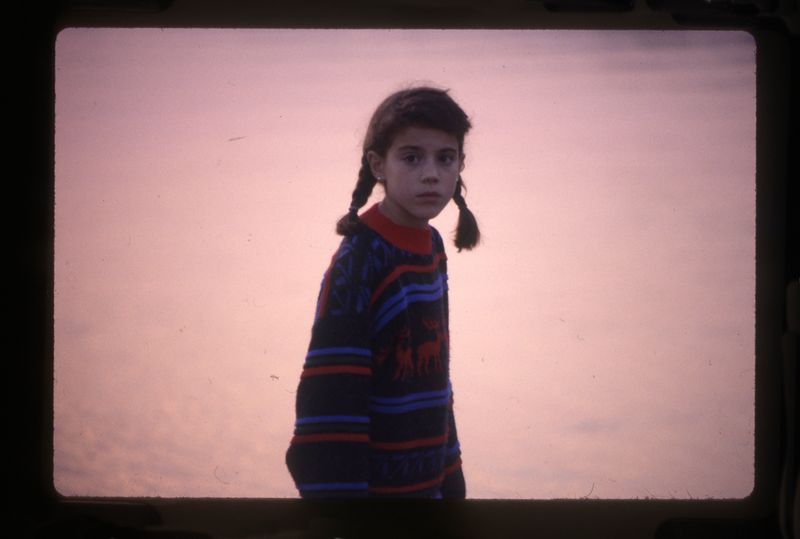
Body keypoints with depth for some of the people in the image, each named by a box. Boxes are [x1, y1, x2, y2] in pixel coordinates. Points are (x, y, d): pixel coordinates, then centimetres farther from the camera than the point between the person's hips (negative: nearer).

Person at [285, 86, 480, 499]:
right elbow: (328, 406, -21)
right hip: (375, 484, -7)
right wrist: (336, 493, -24)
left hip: (428, 480, 7)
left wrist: (451, 478, 15)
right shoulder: (358, 262, -17)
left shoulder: (431, 248, 6)